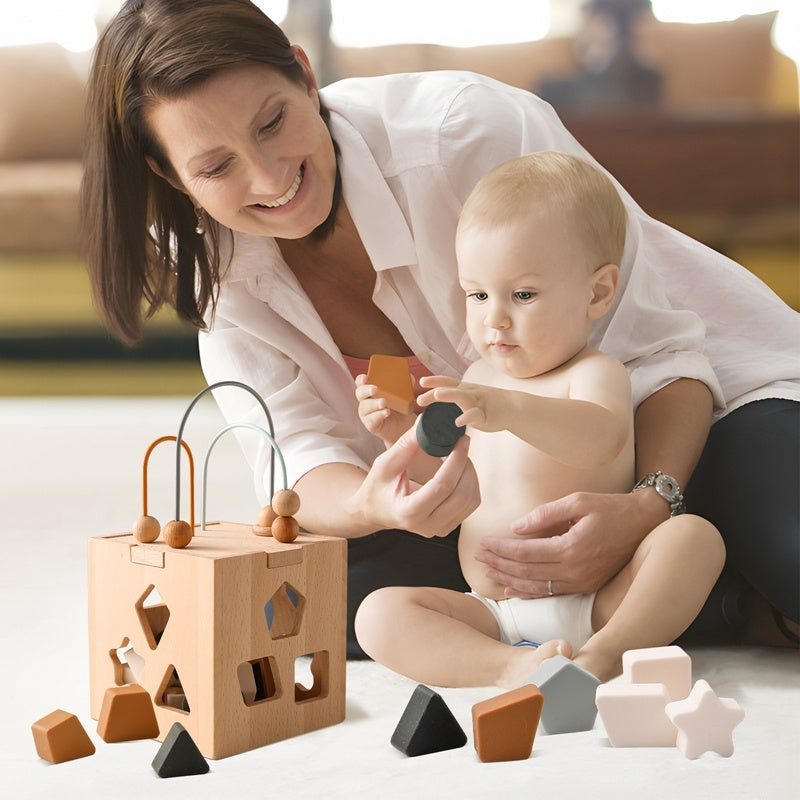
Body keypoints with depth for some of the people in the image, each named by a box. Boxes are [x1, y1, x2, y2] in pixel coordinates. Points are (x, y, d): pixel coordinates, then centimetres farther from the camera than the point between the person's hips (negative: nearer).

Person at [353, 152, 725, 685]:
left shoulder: (595, 374, -8)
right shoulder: (481, 378, 14)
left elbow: (601, 439, -34)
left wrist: (508, 410, -50)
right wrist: (405, 435, 3)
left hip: (594, 605, -5)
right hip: (492, 615, 5)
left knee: (694, 535, -27)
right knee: (379, 614, -18)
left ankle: (607, 653, -38)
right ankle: (512, 667, -34)